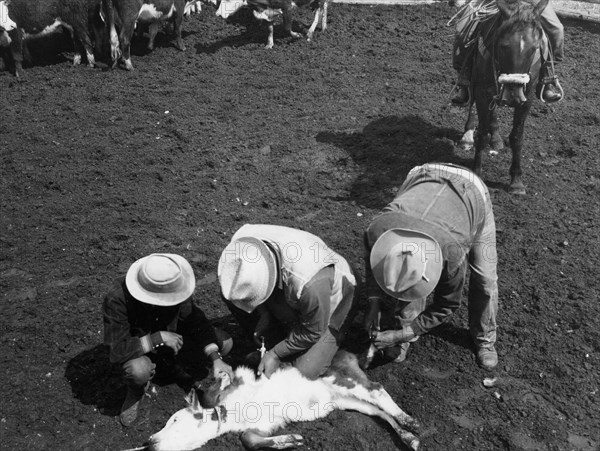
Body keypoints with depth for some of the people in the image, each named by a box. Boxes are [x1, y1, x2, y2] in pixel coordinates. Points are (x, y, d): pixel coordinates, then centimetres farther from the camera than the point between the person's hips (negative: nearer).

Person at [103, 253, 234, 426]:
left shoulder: (173, 287, -26)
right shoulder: (116, 300, -36)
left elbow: (196, 321, -15)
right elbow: (116, 350, -36)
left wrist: (216, 359, -25)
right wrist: (159, 338, -38)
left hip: (170, 333, 4)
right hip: (137, 346, -4)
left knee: (224, 342, -10)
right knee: (138, 370, -40)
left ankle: (168, 363, 11)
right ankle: (135, 390, 0)